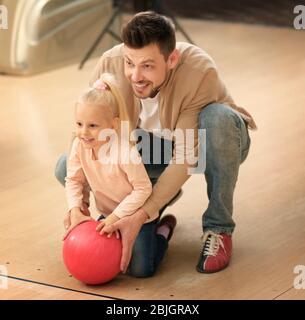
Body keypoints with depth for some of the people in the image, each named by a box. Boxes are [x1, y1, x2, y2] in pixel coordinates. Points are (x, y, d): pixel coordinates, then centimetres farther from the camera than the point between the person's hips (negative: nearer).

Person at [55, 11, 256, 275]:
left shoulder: (201, 73, -37)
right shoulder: (110, 65, -27)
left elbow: (185, 157, -35)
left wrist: (140, 217, -41)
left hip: (211, 146, -3)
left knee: (219, 117, -39)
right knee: (66, 168, -15)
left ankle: (219, 228, -19)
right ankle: (162, 193, 10)